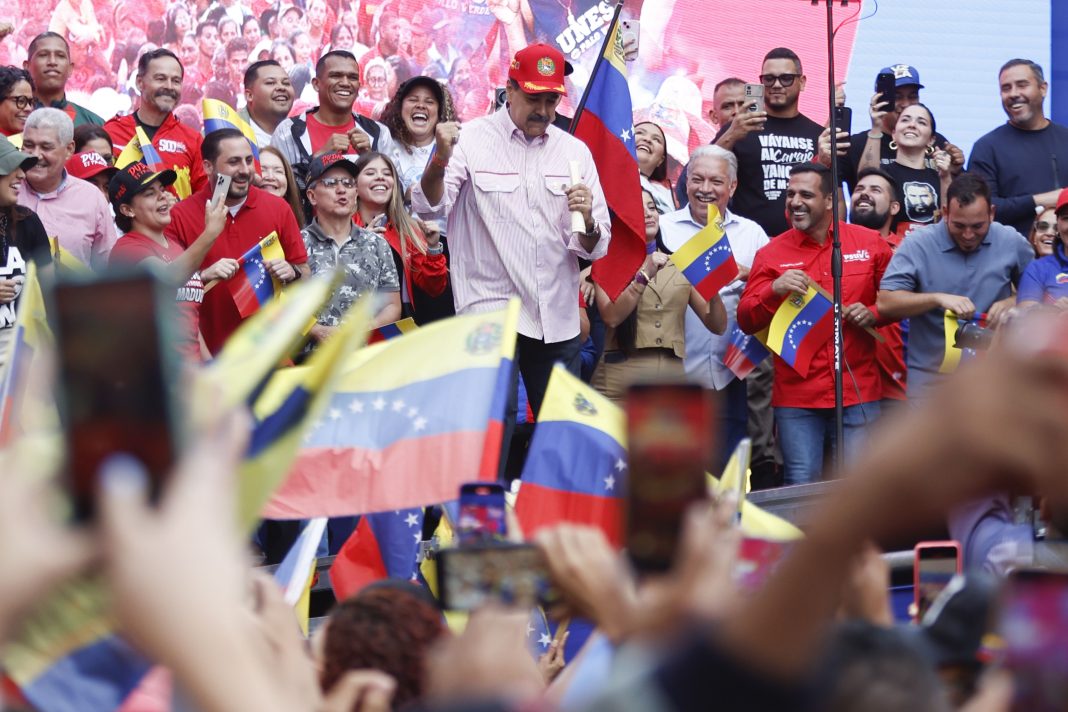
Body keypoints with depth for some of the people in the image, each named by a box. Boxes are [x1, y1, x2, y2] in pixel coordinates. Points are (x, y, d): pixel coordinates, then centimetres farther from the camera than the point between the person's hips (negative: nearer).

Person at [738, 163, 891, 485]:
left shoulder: (870, 243, 6)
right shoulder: (771, 253, 4)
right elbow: (746, 321, 0)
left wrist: (873, 313, -6)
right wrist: (774, 290, -18)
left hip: (858, 389, 1)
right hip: (796, 394, 0)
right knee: (802, 489, -2)